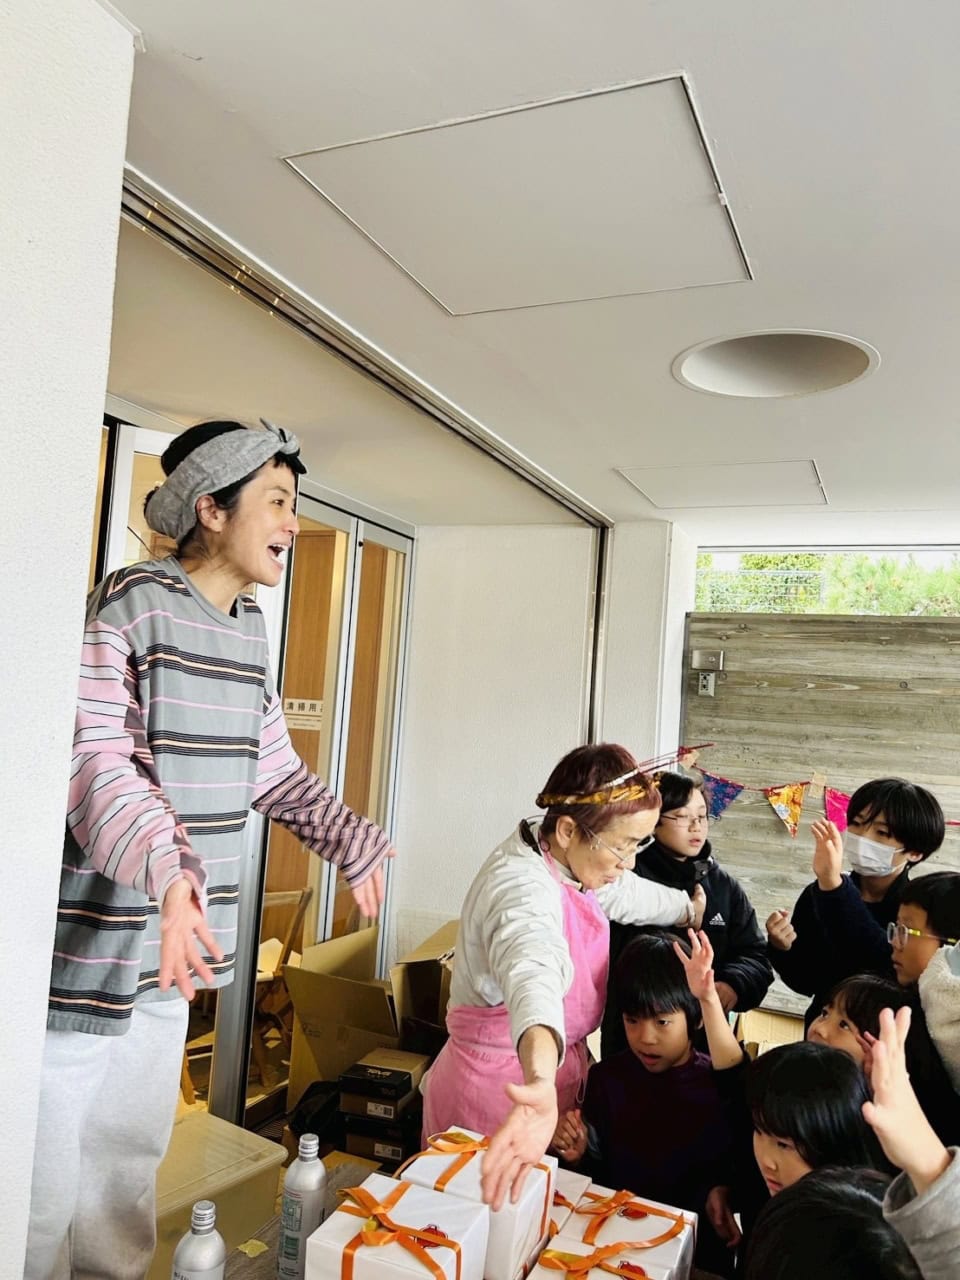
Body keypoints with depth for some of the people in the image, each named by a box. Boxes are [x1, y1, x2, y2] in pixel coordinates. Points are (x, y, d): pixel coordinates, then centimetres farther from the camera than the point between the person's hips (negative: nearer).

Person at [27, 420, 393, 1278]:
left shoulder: (249, 630, 10)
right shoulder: (130, 604, -14)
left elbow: (274, 770, 19)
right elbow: (93, 757, -25)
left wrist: (355, 844, 23)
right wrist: (167, 866, -39)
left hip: (172, 949, 7)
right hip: (84, 948, -7)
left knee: (131, 1156, 20)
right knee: (43, 1184, 5)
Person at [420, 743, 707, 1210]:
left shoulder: (565, 859, -2)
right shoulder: (524, 887, -31)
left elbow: (628, 895, 19)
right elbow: (533, 977, -53)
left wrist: (693, 907, 36)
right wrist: (540, 1086, -71)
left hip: (547, 1072, 9)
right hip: (503, 1086, -8)